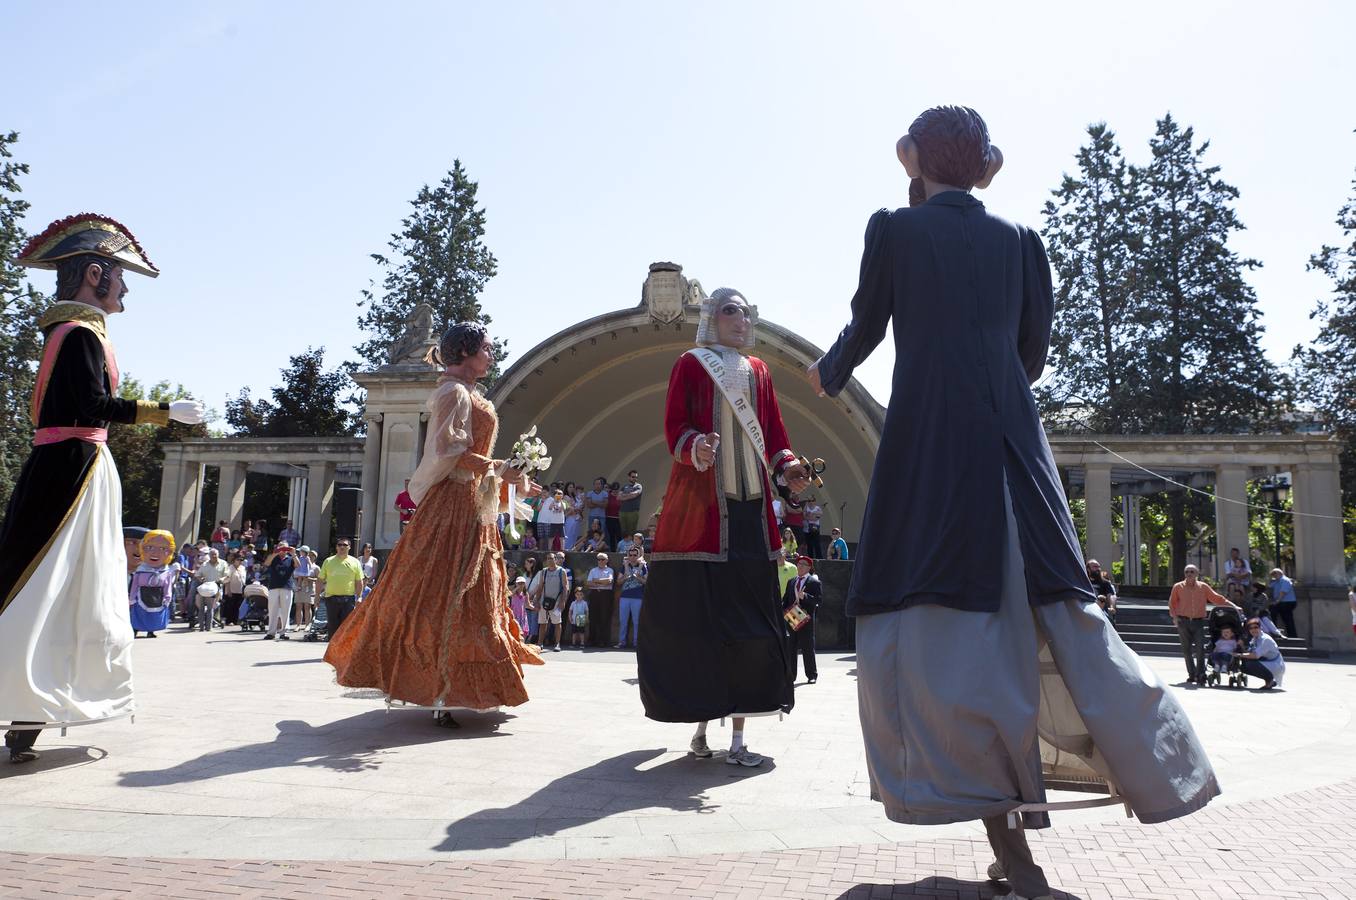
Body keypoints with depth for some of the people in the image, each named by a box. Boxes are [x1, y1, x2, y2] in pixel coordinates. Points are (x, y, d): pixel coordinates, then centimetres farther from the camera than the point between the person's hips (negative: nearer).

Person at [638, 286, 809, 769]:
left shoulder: (758, 371, 17)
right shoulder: (690, 365, 5)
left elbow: (774, 432, 15)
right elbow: (674, 427, -2)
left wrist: (787, 466, -4)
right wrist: (696, 448, -23)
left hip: (751, 507, 4)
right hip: (700, 506, -4)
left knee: (748, 619, 1)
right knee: (697, 616, -4)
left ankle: (738, 736, 7)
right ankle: (701, 724, 12)